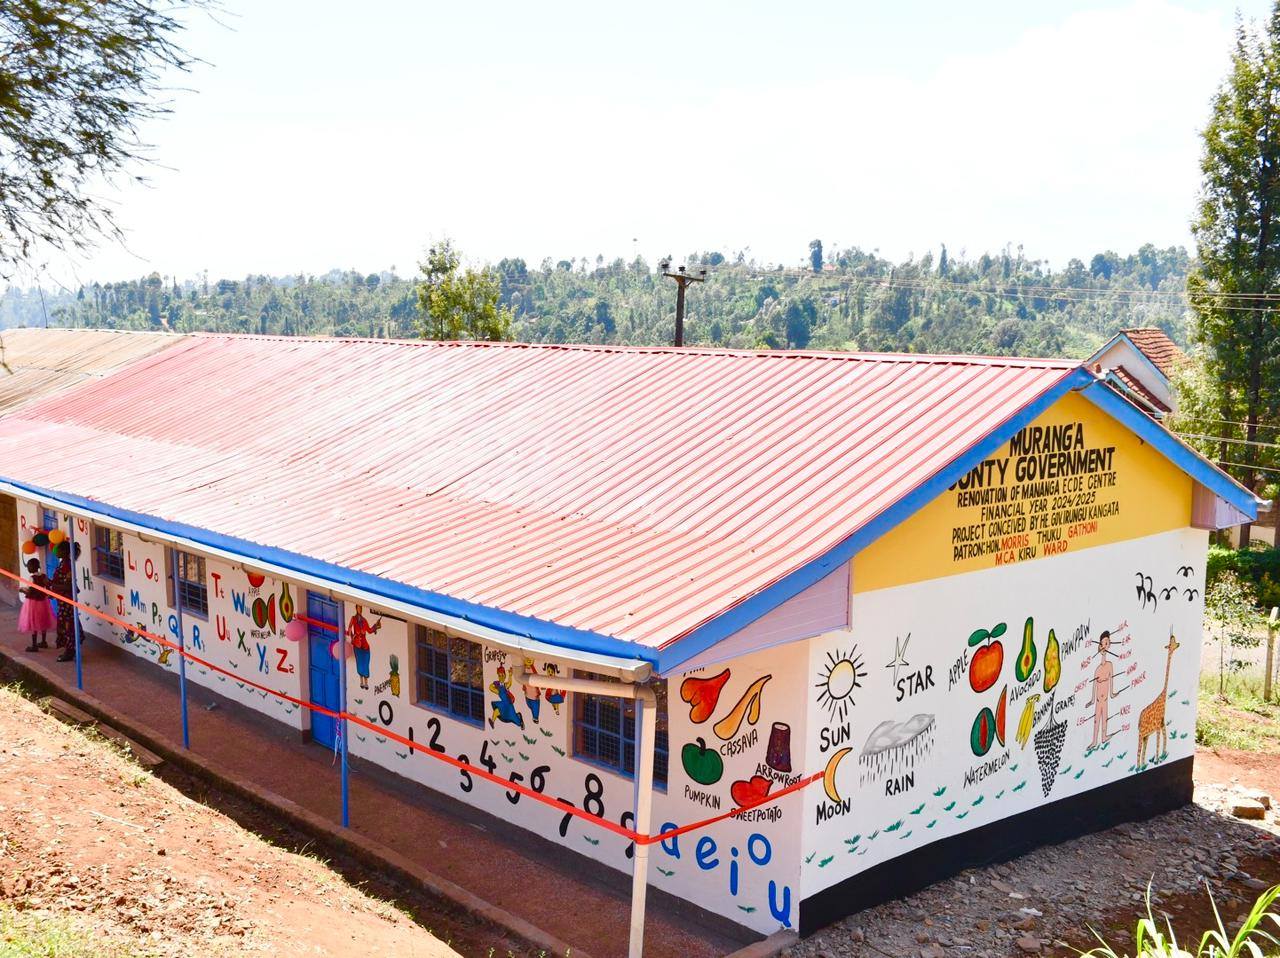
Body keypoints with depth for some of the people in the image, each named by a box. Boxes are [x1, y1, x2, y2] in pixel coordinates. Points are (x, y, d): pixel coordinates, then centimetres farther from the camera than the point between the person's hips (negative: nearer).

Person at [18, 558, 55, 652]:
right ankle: (43, 642, 28)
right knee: (42, 622, 17)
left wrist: (22, 589, -6)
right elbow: (48, 587, 5)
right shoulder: (44, 576, 1)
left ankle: (34, 646, 3)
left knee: (33, 623, 0)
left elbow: (29, 590, -23)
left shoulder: (32, 578, -20)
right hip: (43, 601, 7)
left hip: (33, 602, -7)